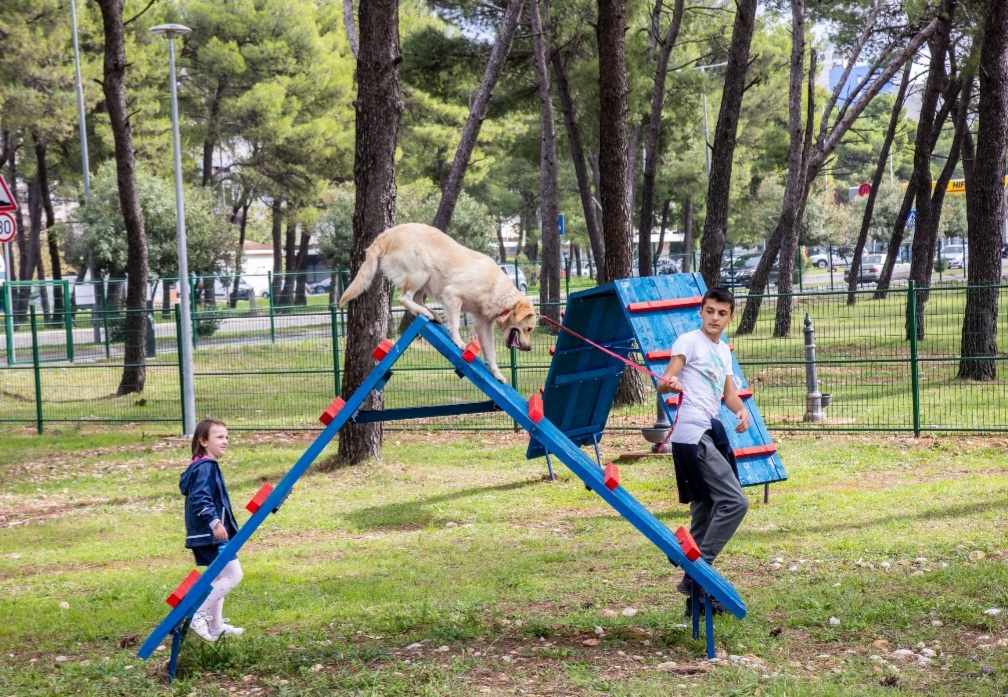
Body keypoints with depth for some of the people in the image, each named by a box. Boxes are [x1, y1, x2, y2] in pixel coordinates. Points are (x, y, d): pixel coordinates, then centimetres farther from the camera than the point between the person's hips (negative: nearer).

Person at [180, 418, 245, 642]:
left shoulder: (207, 466, 16)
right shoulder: (205, 468, -15)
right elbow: (199, 499, -26)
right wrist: (214, 522, -33)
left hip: (209, 535, 11)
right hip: (211, 534, -11)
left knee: (218, 578, 17)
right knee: (233, 575, -10)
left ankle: (216, 626, 23)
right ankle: (197, 615, -12)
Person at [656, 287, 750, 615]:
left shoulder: (724, 351, 20)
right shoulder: (689, 341, -4)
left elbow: (729, 393, 19)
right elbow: (663, 382, -11)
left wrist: (743, 411, -3)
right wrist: (669, 384, -35)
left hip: (711, 435, 9)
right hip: (692, 435, -9)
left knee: (704, 513, 11)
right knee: (734, 501, -18)